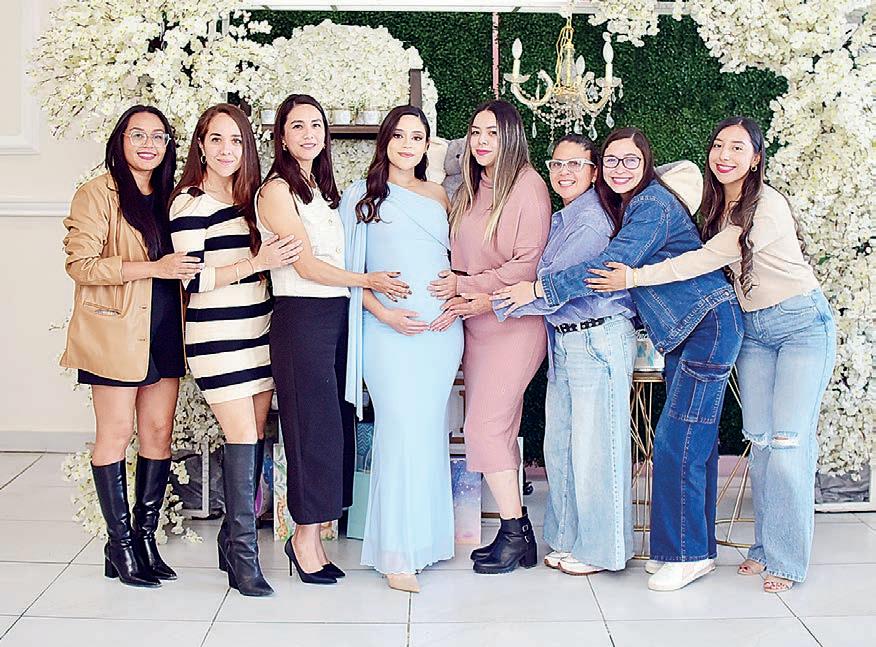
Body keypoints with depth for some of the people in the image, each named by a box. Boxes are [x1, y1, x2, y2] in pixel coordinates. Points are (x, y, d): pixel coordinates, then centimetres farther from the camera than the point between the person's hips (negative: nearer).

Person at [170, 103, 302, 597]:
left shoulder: (250, 198, 13)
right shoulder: (190, 204, -7)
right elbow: (192, 280, -14)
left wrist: (276, 258, 4)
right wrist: (258, 262, -21)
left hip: (259, 331, 7)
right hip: (218, 337, -7)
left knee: (254, 439, 7)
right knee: (243, 439, -10)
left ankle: (233, 539, 18)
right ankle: (243, 556, -3)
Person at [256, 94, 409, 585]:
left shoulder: (324, 189, 19)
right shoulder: (277, 190, -4)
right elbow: (305, 263, -12)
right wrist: (366, 280, -18)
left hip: (338, 315, 7)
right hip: (301, 318, -7)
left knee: (338, 426, 6)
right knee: (313, 427, -5)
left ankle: (313, 537, 14)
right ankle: (305, 539, 7)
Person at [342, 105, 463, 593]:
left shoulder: (440, 197, 16)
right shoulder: (361, 197, 6)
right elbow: (349, 270, 2)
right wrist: (383, 312, -11)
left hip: (441, 329, 4)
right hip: (388, 329, -4)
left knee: (430, 430, 6)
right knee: (401, 429, -10)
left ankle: (427, 536, 16)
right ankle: (398, 551, -4)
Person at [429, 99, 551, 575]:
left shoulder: (527, 186, -9)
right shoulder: (467, 191, 14)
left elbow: (530, 263, -15)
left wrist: (469, 287, -13)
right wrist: (456, 295, -4)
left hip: (513, 323, -7)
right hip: (475, 323, 8)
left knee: (484, 427, -10)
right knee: (498, 431, 8)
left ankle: (514, 533, 2)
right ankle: (517, 532, 15)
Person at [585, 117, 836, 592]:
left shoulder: (766, 205, -18)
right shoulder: (716, 205, 6)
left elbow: (710, 258, -24)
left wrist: (635, 277, -24)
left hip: (802, 324, -6)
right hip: (753, 329, 7)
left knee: (789, 441, -10)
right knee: (760, 439, 2)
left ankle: (786, 559, -2)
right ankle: (765, 546, 12)